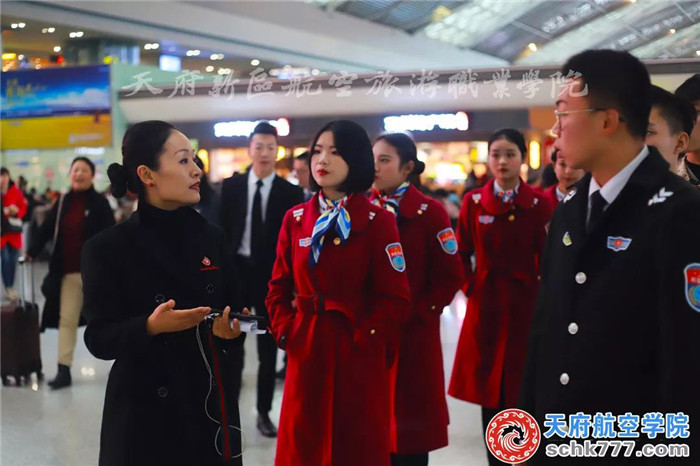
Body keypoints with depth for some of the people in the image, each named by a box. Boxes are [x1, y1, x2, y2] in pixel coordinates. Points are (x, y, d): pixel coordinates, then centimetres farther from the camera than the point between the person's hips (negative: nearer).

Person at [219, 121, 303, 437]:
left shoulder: (291, 193, -2)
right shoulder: (231, 186, 1)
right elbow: (222, 230, 2)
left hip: (272, 276, 0)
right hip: (236, 271, 1)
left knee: (268, 348, 8)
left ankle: (264, 412, 21)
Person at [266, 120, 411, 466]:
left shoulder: (378, 221, -6)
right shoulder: (295, 218, 6)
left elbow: (395, 300, -9)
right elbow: (279, 288, 10)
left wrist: (362, 338, -14)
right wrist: (286, 333, -2)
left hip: (359, 355, -3)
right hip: (306, 352, 4)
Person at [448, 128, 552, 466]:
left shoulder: (539, 204, -3)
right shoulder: (474, 202, 2)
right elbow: (462, 254, 8)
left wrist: (543, 297, -6)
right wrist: (470, 288, -1)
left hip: (525, 303, -2)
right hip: (485, 303, 2)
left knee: (522, 386, 3)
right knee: (488, 387, 6)